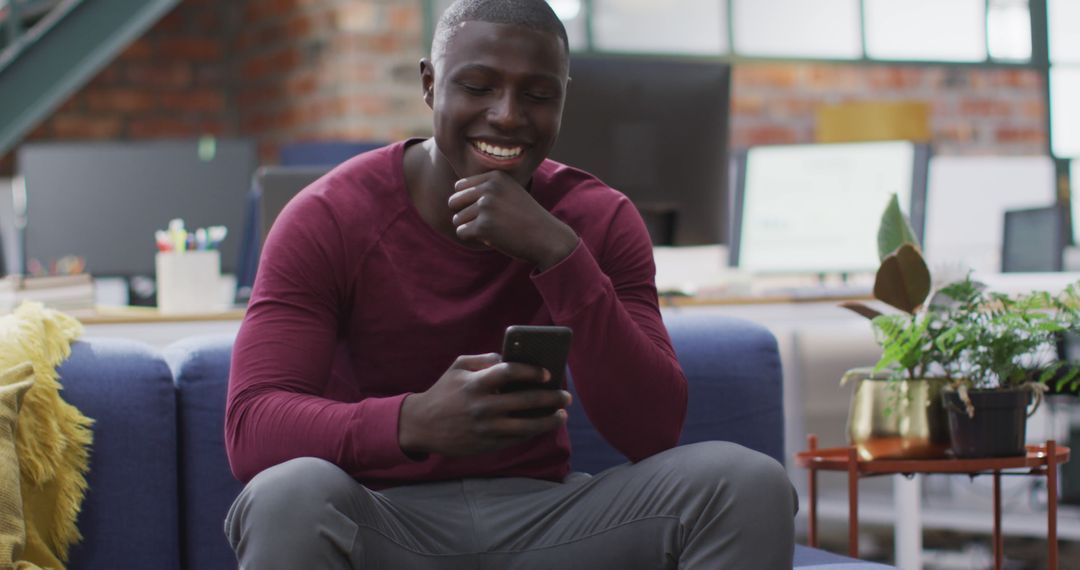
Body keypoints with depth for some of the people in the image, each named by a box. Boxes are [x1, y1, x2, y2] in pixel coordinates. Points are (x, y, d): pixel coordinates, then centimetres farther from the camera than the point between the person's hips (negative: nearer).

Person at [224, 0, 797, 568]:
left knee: (751, 483, -20)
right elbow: (250, 427, -20)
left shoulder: (600, 219, -1)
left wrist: (558, 255, -24)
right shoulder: (328, 218, -9)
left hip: (540, 515, 3)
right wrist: (416, 421, -40)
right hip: (384, 518, -2)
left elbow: (653, 432, -11)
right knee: (291, 494, -36)